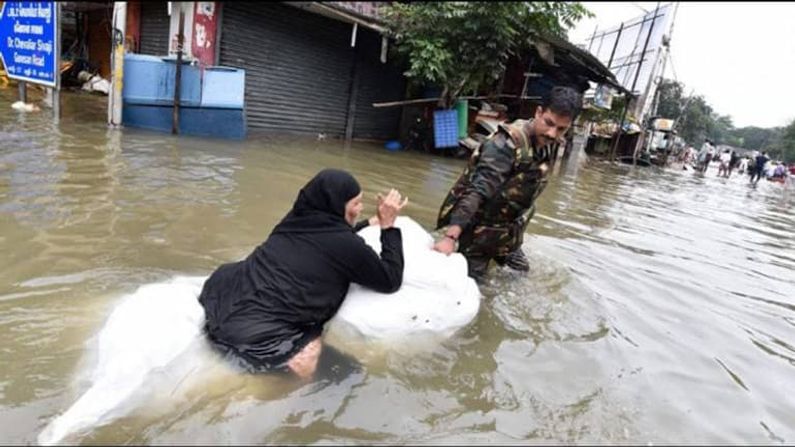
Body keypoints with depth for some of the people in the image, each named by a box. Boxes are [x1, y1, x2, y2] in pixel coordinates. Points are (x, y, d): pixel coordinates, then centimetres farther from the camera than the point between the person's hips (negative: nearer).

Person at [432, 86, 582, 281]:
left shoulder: (546, 147, -1)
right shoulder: (508, 143, -28)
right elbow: (477, 191, -39)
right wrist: (451, 236, -47)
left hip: (508, 231, 8)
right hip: (481, 230, -8)